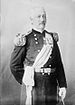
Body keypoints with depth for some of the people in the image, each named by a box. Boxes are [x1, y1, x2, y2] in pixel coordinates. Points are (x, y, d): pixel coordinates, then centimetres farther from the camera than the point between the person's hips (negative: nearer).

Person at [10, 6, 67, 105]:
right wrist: (24, 81, 5)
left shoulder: (52, 37, 11)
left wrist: (62, 85, 5)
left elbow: (59, 64, 10)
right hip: (35, 84, -4)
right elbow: (14, 65, -1)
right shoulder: (25, 39, -4)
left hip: (52, 84, 5)